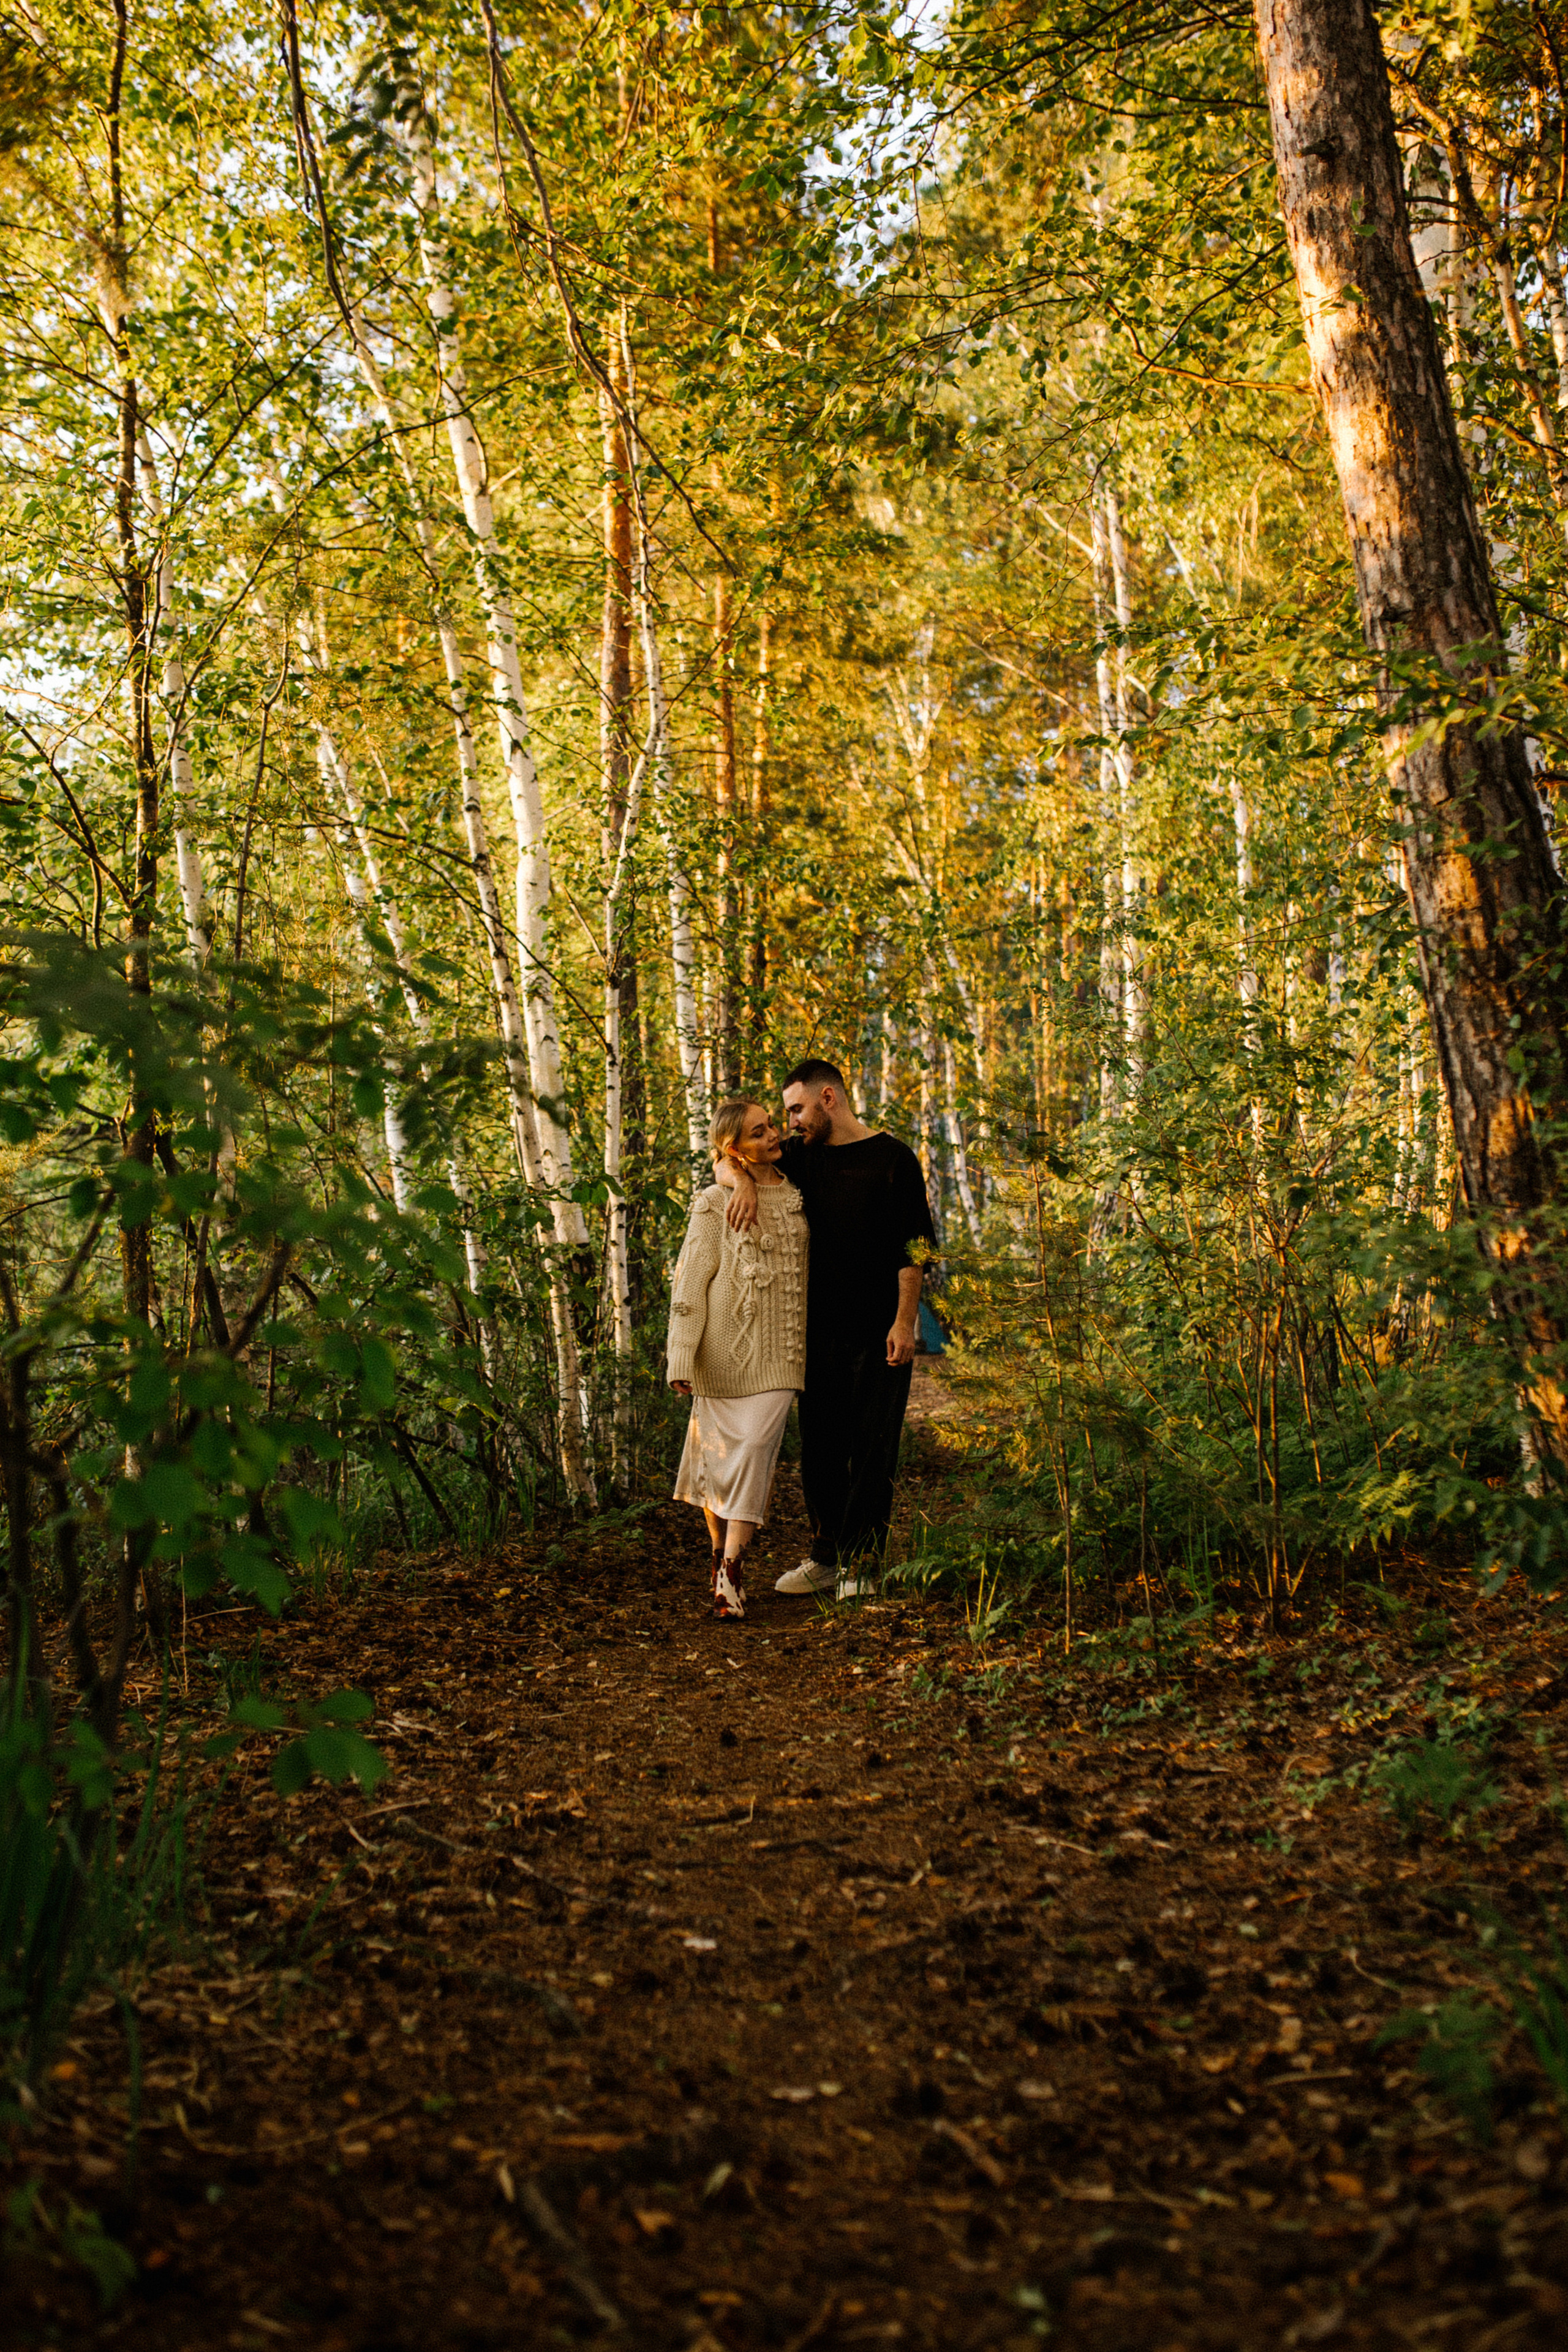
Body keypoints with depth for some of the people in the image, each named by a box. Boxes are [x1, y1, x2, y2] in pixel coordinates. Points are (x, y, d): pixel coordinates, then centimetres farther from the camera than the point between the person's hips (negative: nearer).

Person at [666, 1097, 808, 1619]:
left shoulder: (794, 1195, 11)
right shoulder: (715, 1203, -4)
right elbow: (689, 1283, -6)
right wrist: (682, 1359, -11)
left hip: (778, 1355, 3)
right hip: (725, 1352, -3)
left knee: (756, 1447, -10)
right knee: (719, 1452, 5)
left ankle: (732, 1571, -10)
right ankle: (721, 1553, 23)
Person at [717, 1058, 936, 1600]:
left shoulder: (893, 1159, -3)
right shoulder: (803, 1155, 11)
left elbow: (913, 1248, -6)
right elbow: (727, 1164, 12)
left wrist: (905, 1321, -13)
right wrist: (743, 1180, -12)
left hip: (879, 1332, -5)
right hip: (819, 1328, 5)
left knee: (872, 1452, -2)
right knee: (819, 1448, 10)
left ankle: (858, 1563, 4)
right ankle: (825, 1558, 20)